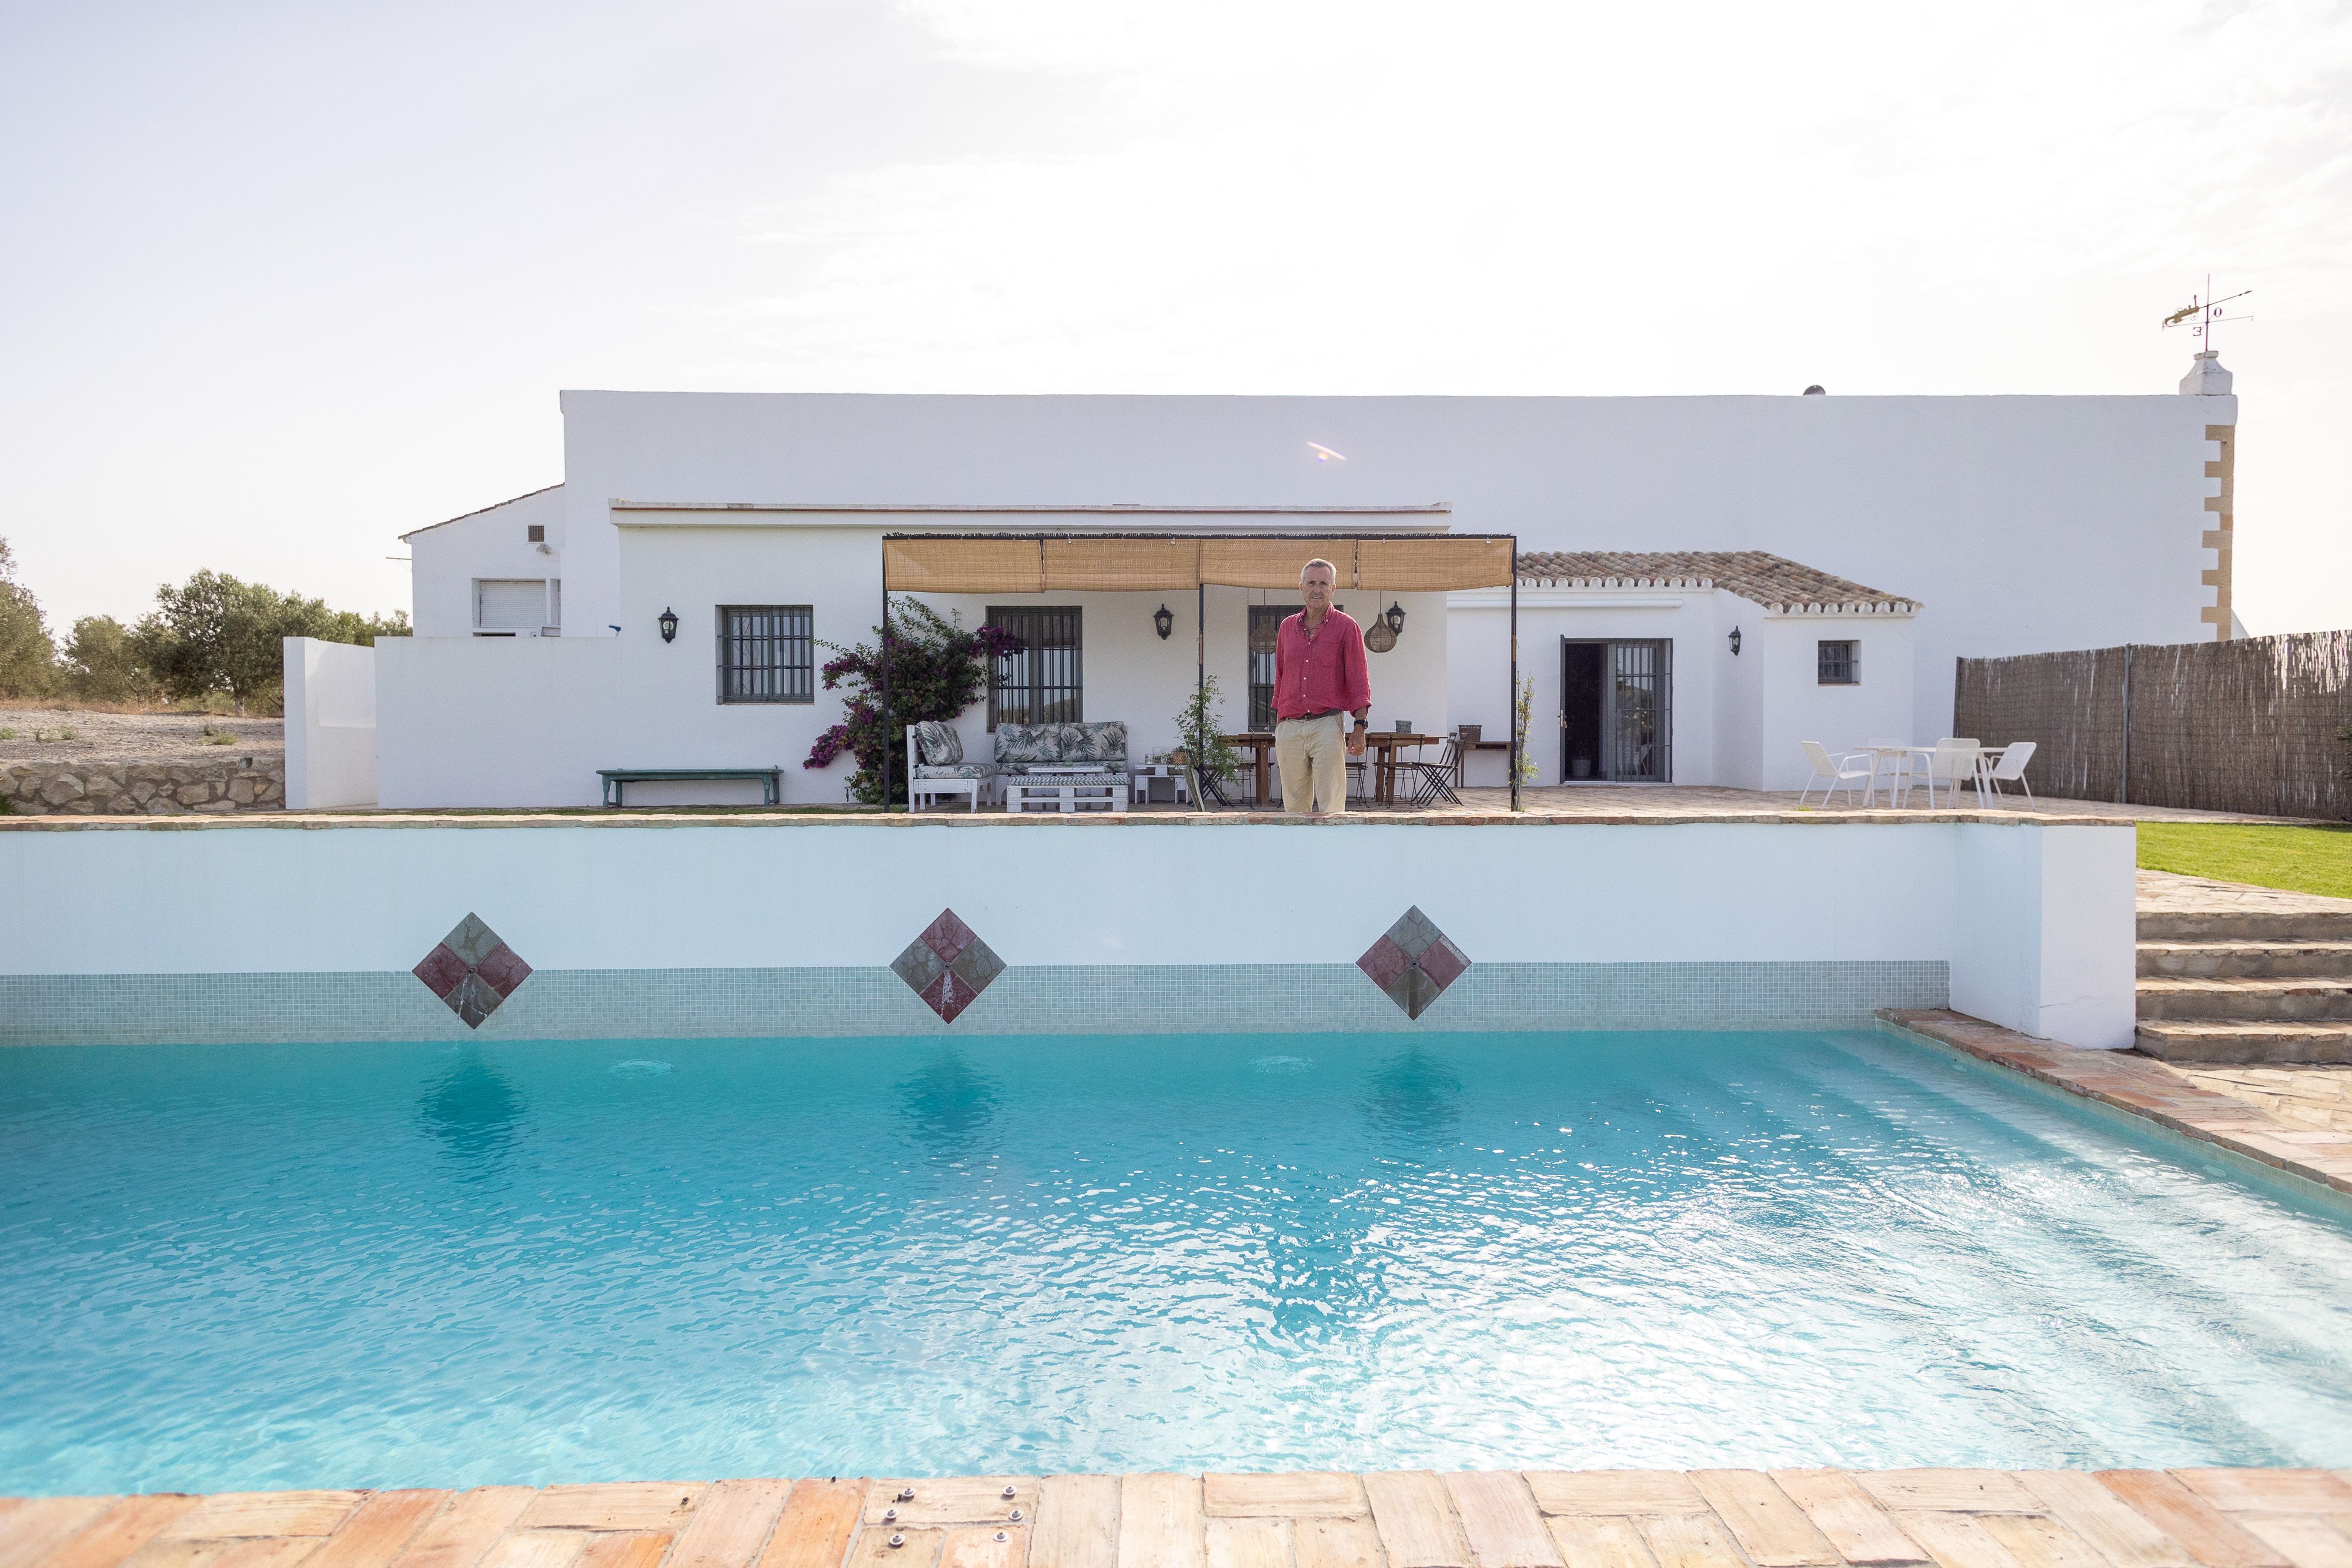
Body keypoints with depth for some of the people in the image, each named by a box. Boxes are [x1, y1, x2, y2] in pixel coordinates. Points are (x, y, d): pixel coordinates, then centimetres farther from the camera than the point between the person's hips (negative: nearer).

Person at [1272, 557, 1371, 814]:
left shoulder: (1346, 626, 3)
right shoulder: (1288, 627, 15)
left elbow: (1358, 679, -1)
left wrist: (1360, 727, -10)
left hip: (1327, 726, -4)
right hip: (1289, 729, 4)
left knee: (1331, 807, -7)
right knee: (1294, 807, 5)